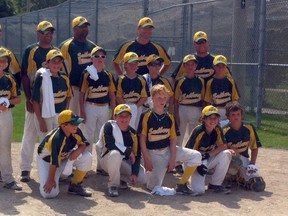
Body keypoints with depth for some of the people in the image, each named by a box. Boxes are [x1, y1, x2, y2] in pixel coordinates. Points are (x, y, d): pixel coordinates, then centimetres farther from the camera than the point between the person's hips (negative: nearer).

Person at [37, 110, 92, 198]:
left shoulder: (76, 132, -19)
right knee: (50, 193, -21)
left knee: (87, 157, -18)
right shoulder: (57, 139, -37)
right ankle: (45, 179, 17)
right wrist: (51, 180, -26)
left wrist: (78, 150, -25)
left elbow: (83, 144, -1)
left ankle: (75, 185, 1)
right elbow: (54, 162, -32)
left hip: (64, 155, 6)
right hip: (46, 159, -6)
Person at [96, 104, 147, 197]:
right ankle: (113, 185, -19)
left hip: (124, 162, 5)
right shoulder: (109, 126, -13)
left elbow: (137, 155, -2)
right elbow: (110, 145, -27)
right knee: (115, 153, -40)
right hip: (107, 160, -5)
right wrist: (128, 151, -18)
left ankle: (121, 178, 18)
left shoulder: (133, 133, -1)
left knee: (142, 178, -14)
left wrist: (134, 173, -13)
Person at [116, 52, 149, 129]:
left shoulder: (141, 79, 3)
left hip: (137, 108, 2)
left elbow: (144, 96, 0)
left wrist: (136, 106, -12)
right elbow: (118, 96, -6)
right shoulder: (121, 79, -2)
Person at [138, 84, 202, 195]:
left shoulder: (170, 117, 4)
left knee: (196, 156, -15)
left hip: (168, 150, 4)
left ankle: (181, 185, -7)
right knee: (154, 188, -8)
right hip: (153, 153, -4)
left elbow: (173, 139, 4)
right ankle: (149, 172, 27)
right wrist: (146, 160, -13)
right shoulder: (146, 116, -8)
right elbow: (142, 139, -8)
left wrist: (172, 159, -6)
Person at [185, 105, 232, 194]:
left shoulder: (217, 130, -5)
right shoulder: (198, 131, -19)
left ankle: (215, 184, -9)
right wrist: (198, 165, -27)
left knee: (226, 154, -24)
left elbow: (224, 146, -11)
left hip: (208, 160, 5)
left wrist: (208, 154, -23)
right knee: (199, 190, -27)